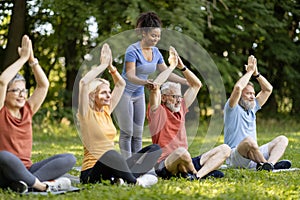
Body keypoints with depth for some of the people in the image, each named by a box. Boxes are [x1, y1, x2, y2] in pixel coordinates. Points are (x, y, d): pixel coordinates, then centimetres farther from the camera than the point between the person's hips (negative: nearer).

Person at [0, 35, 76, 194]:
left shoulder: (27, 111, 14)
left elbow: (44, 84, 11)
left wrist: (32, 60, 1)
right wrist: (23, 58, -10)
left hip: (26, 170, 6)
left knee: (69, 159, -13)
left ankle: (25, 182, -30)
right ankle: (43, 185, -30)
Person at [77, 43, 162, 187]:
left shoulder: (107, 111, 15)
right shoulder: (86, 113, -4)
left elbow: (121, 84, 22)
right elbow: (84, 82, -19)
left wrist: (110, 66, 8)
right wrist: (103, 65, -10)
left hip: (112, 168, 8)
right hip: (92, 172, -8)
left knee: (155, 149, -3)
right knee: (111, 154, -43)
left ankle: (121, 178, -25)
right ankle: (134, 181, -20)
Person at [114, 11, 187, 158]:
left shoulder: (156, 52, 2)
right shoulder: (133, 51, -20)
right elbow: (130, 76, -28)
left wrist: (186, 82, 3)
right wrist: (144, 82, -47)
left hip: (139, 95, 7)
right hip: (124, 93, -7)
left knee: (138, 134, 6)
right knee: (127, 132, -7)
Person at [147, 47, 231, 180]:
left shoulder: (180, 109, 18)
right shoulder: (158, 112, -1)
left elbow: (196, 84, 26)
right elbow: (155, 86, -18)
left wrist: (182, 67, 14)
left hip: (186, 162, 8)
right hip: (164, 165, -8)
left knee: (225, 149, -4)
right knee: (181, 152, -43)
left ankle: (198, 175, -27)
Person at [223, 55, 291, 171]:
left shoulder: (252, 108, 22)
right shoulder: (233, 109, 1)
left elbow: (268, 89, 22)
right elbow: (238, 87, -18)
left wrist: (256, 73, 9)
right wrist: (249, 71, -5)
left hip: (254, 155, 8)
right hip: (235, 156, -8)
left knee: (282, 140, -11)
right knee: (248, 140, -40)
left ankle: (269, 164, -38)